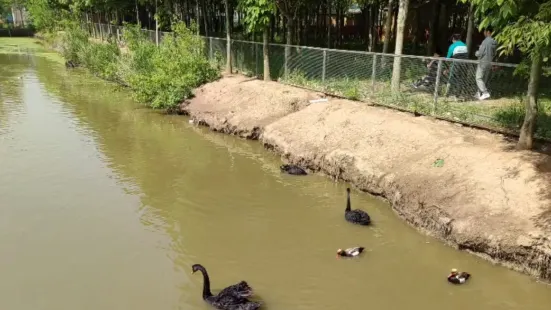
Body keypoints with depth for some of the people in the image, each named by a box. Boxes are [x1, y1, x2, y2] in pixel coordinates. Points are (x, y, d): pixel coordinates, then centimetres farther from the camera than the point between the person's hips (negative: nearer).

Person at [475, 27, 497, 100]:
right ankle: (479, 94, 18)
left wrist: (476, 53, 3)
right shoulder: (494, 42, 7)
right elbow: (494, 54, 15)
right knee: (484, 79, 13)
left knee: (479, 79, -4)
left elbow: (480, 53, -17)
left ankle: (485, 93, -15)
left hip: (483, 62, -8)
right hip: (489, 63, 8)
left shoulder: (486, 41, -18)